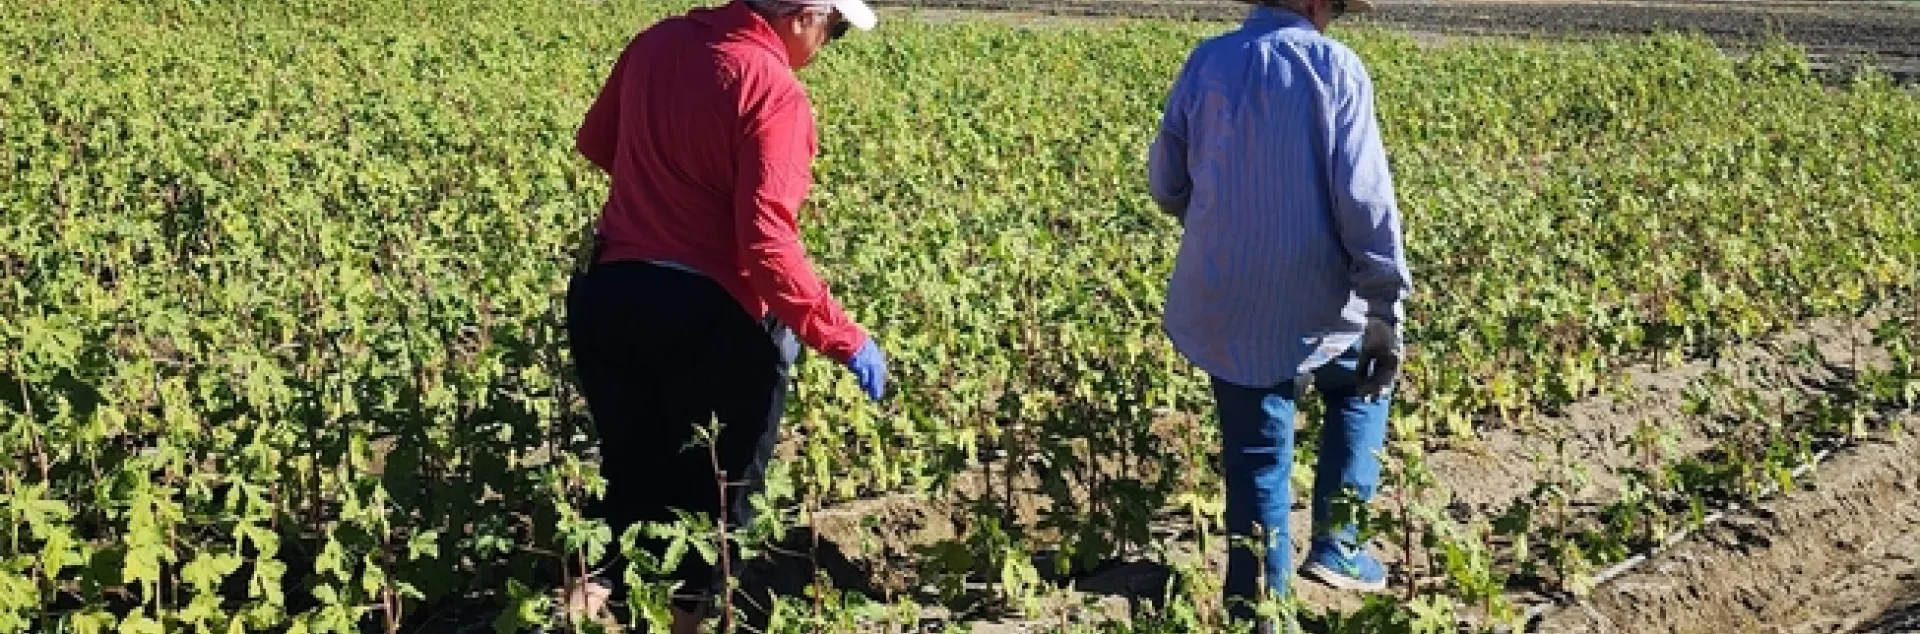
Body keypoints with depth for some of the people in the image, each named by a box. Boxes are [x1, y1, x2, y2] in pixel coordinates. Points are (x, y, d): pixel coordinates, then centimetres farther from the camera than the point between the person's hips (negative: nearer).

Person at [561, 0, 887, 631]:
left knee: (633, 474, 20)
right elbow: (766, 246, -24)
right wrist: (845, 338, -18)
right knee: (716, 492, 14)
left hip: (606, 293, 7)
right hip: (711, 317, -6)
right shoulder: (774, 92, -18)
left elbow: (595, 142, 20)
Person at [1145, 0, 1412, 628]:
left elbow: (1166, 183, 8)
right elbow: (1365, 200, -15)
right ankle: (1334, 541, 19)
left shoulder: (1206, 61, 0)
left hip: (1224, 305, 3)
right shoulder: (1334, 66, -10)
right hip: (1317, 303, -3)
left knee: (1254, 460, 14)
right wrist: (1388, 309, -9)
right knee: (1364, 387, 28)